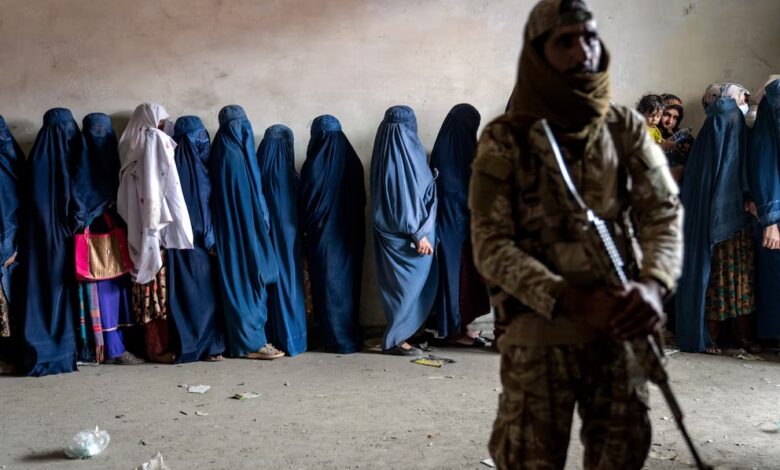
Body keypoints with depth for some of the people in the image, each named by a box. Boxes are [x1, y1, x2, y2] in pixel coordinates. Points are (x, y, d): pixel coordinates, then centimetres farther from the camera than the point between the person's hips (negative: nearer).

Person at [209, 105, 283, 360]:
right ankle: (253, 342, 2)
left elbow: (219, 197, 12)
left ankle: (240, 339, 17)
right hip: (247, 230, -8)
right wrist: (264, 222, -2)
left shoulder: (219, 153, 7)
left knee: (235, 281, 12)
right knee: (251, 281, -1)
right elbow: (253, 195, -13)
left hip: (228, 233, 8)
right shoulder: (238, 155, -15)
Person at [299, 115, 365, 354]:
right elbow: (361, 200, 6)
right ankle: (351, 336, 21)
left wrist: (306, 227, 7)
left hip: (324, 235, -5)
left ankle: (336, 339, 7)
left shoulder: (315, 164, -14)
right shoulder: (352, 160, 1)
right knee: (348, 282, 14)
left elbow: (306, 202, -9)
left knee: (328, 284, 4)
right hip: (351, 234, 5)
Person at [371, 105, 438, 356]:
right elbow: (407, 197, -20)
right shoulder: (405, 152, -17)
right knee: (410, 283, -1)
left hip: (391, 230, 9)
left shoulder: (387, 153, 9)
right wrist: (419, 234, -18)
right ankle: (394, 340, 4)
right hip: (406, 234, -9)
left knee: (403, 283, 14)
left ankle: (398, 335, 19)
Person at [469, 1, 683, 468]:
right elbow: (491, 245, -11)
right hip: (538, 327, -3)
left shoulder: (627, 128, 5)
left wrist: (654, 284, -22)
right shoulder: (505, 140, -5)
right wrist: (572, 300, -23)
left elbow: (665, 210, 0)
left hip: (618, 324, 3)